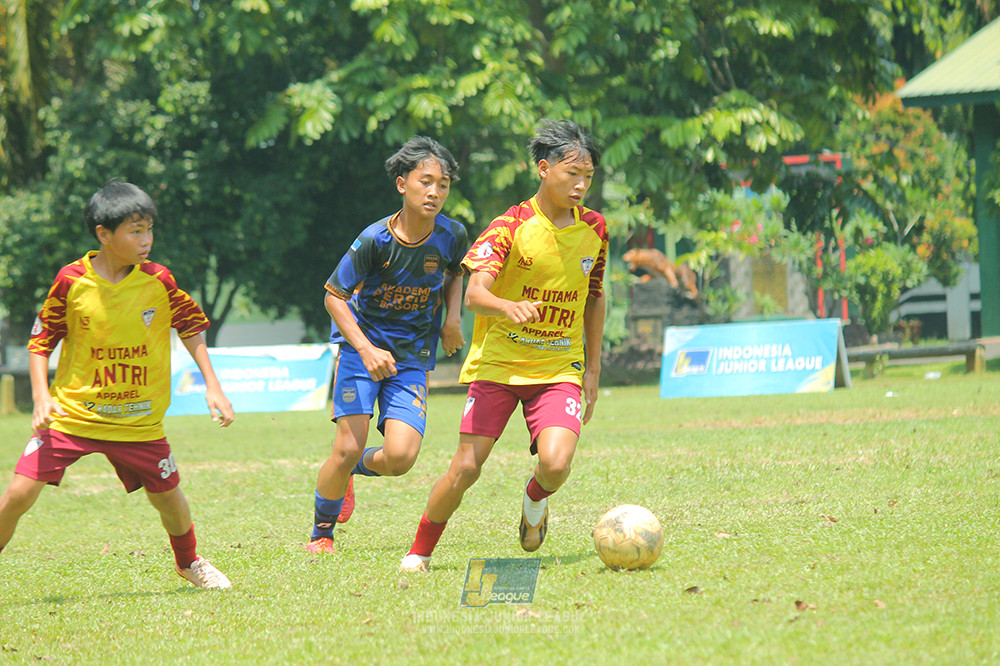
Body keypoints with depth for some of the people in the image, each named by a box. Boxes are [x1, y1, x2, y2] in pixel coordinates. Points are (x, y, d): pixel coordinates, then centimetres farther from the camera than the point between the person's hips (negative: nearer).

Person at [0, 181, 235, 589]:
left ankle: (188, 562, 39)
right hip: (72, 414, -2)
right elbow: (41, 341, -1)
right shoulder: (72, 281, -10)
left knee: (167, 496, 8)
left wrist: (212, 386, 5)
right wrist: (41, 396, -14)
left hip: (138, 422, 2)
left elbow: (191, 327, 10)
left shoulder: (158, 282, -6)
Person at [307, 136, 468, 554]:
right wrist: (367, 350, -22)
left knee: (400, 457, -15)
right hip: (362, 345, -3)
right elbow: (334, 296, -10)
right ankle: (322, 531, 13)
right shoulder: (375, 240, -19)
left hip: (413, 356, 3)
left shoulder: (452, 236, -8)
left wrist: (453, 317, -1)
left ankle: (357, 467, 22)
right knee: (348, 448, -13)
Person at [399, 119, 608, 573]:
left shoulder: (594, 230, 4)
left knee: (555, 464, -22)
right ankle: (420, 551, 14)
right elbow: (474, 294, -21)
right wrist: (509, 307, -43)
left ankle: (535, 499, 15)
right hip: (497, 363, -2)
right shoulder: (511, 226, -10)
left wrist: (592, 371, 16)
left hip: (559, 369, 2)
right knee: (466, 468, -9)